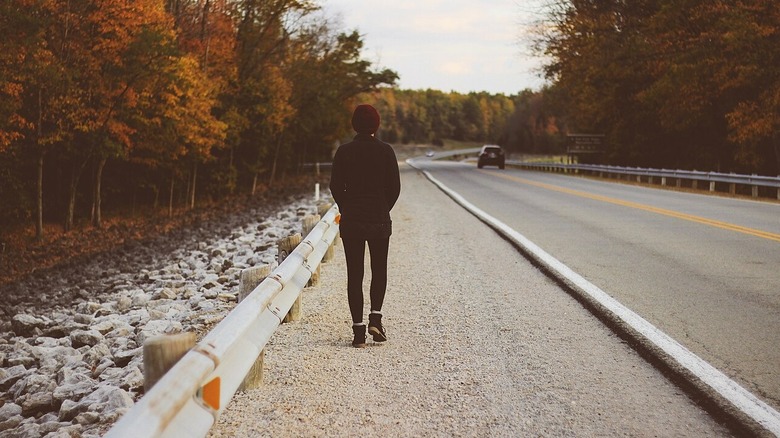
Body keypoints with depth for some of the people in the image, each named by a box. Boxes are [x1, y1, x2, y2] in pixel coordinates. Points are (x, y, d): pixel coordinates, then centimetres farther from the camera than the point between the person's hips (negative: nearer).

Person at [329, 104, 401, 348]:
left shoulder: (344, 151, -3)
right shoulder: (385, 151, -4)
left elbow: (335, 186, -2)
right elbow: (395, 186, -3)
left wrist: (347, 210, 12)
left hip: (351, 221, 0)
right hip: (380, 220, 0)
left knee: (354, 274, 6)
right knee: (379, 270, 17)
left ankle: (358, 329, 4)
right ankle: (375, 317, 2)